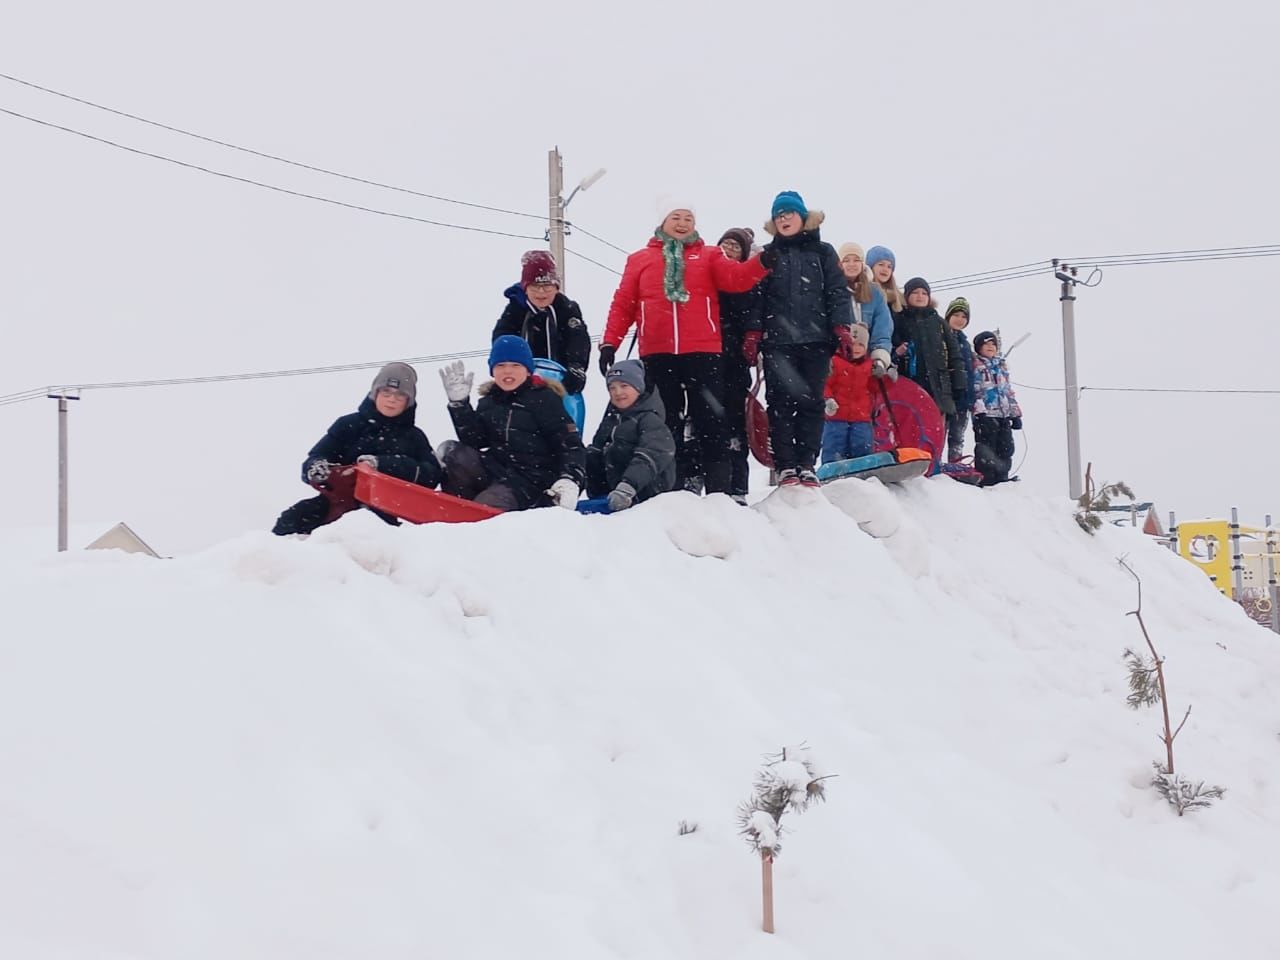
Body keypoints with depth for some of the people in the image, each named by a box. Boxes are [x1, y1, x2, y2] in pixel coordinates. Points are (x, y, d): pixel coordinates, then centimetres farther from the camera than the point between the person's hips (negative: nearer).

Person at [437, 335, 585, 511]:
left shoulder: (545, 399, -1)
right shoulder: (488, 402, 16)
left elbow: (571, 445, -5)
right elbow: (474, 442, 5)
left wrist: (570, 480, -24)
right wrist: (459, 403, -3)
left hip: (531, 482, -6)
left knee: (481, 508, -32)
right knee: (451, 452, -18)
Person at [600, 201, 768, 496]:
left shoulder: (709, 256, 12)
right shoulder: (640, 259, 15)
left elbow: (736, 278, -5)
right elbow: (623, 304, 12)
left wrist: (763, 261, -23)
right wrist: (609, 343, 2)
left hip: (703, 353, -1)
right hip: (657, 356, 1)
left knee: (711, 422, -2)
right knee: (667, 424, 6)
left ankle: (719, 491, 0)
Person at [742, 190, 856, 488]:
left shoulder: (822, 252, 12)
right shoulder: (767, 255, 13)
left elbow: (837, 293, 6)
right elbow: (756, 297, 9)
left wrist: (842, 330, -5)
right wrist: (752, 334, -2)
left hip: (816, 340, 0)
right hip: (778, 340, 0)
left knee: (812, 402, -1)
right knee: (781, 402, -7)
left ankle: (806, 465, 2)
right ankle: (785, 466, -6)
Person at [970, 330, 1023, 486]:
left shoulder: (1002, 366, 21)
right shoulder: (975, 366, 1)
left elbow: (1009, 391, 23)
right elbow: (975, 390, -8)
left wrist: (1015, 414, 17)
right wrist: (979, 411, -19)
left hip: (1004, 415, 6)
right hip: (985, 415, -6)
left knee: (1006, 449, 5)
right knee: (986, 450, -8)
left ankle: (1002, 479, 13)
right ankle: (985, 480, -5)